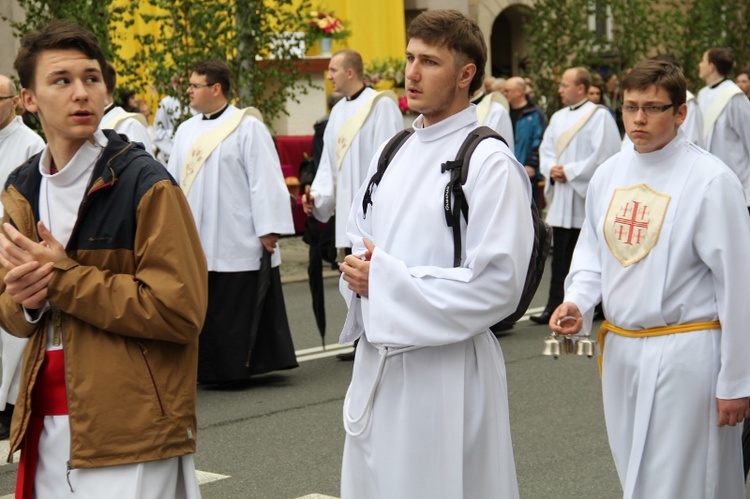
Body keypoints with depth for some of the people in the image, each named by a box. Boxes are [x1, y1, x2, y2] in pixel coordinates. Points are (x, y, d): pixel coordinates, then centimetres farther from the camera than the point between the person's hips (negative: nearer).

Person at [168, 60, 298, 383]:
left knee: (238, 306, -1)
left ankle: (237, 367, 9)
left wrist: (268, 229, -14)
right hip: (196, 242, 6)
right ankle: (210, 368, 16)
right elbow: (173, 183, 16)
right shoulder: (186, 131, 13)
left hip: (237, 243, -6)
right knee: (207, 309, 8)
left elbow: (264, 180, -10)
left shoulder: (247, 128, -6)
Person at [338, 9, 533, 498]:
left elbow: (496, 284, -18)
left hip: (448, 369, -7)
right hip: (378, 358, 7)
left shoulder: (488, 162, -12)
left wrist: (387, 280, -16)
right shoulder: (393, 155, 11)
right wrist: (359, 274, -4)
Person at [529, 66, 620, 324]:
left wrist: (569, 171, -14)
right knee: (560, 255, 6)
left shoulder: (600, 116, -8)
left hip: (587, 197, -7)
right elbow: (546, 149, 19)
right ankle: (555, 306, 8)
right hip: (561, 197, 7)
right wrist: (551, 168, -3)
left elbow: (603, 155, -15)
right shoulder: (558, 117, 16)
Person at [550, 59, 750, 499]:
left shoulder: (711, 180, -13)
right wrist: (577, 301, -3)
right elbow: (592, 251, 18)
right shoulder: (610, 174, 6)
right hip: (621, 347, 6)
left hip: (686, 350, -6)